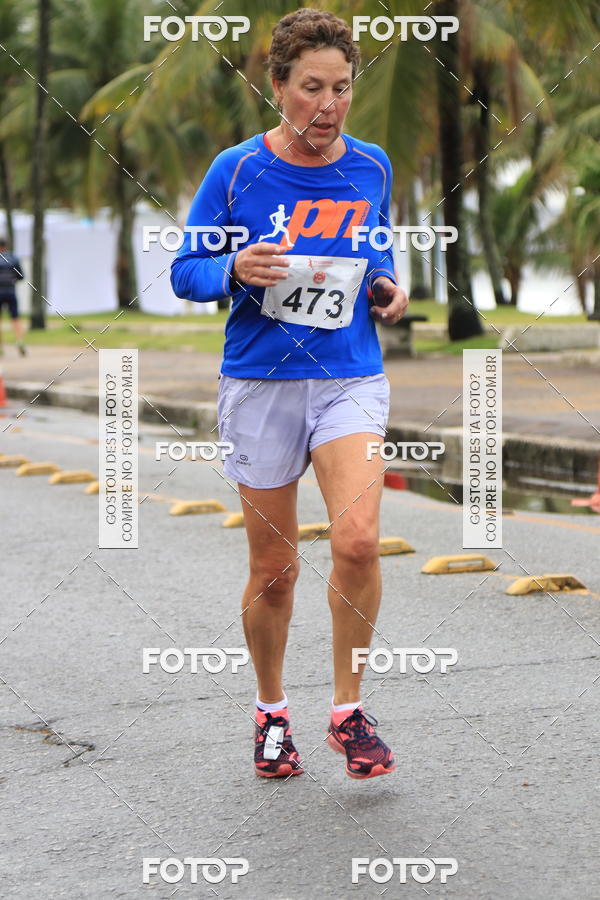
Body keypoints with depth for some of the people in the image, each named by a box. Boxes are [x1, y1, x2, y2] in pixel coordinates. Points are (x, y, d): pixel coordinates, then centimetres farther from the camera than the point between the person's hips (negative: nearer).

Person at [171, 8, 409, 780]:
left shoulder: (371, 168, 4)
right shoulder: (236, 171, -4)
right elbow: (185, 272, 1)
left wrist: (387, 288, 0)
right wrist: (235, 269, -19)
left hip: (351, 379, 1)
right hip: (260, 384, -1)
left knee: (358, 541, -19)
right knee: (273, 569, 5)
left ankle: (349, 710, -1)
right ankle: (271, 712, 28)